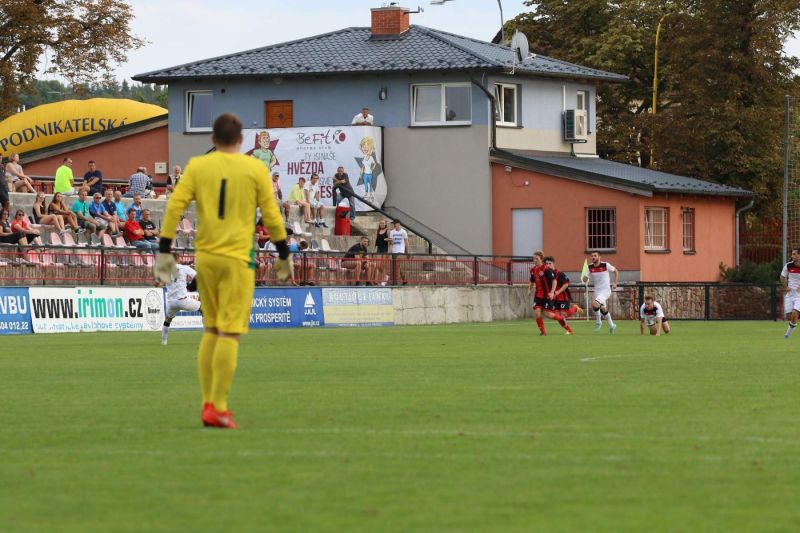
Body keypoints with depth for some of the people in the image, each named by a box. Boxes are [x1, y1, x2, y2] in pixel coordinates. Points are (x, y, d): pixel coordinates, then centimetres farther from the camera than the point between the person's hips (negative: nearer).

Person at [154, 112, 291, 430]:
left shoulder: (197, 166, 4)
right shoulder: (255, 169, 0)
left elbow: (174, 207, -2)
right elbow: (271, 216, 1)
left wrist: (164, 251, 2)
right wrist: (284, 256, 13)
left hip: (204, 257, 3)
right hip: (237, 258, -3)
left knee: (211, 330, 15)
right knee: (229, 333, -4)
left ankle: (207, 404, 13)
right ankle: (218, 409, -9)